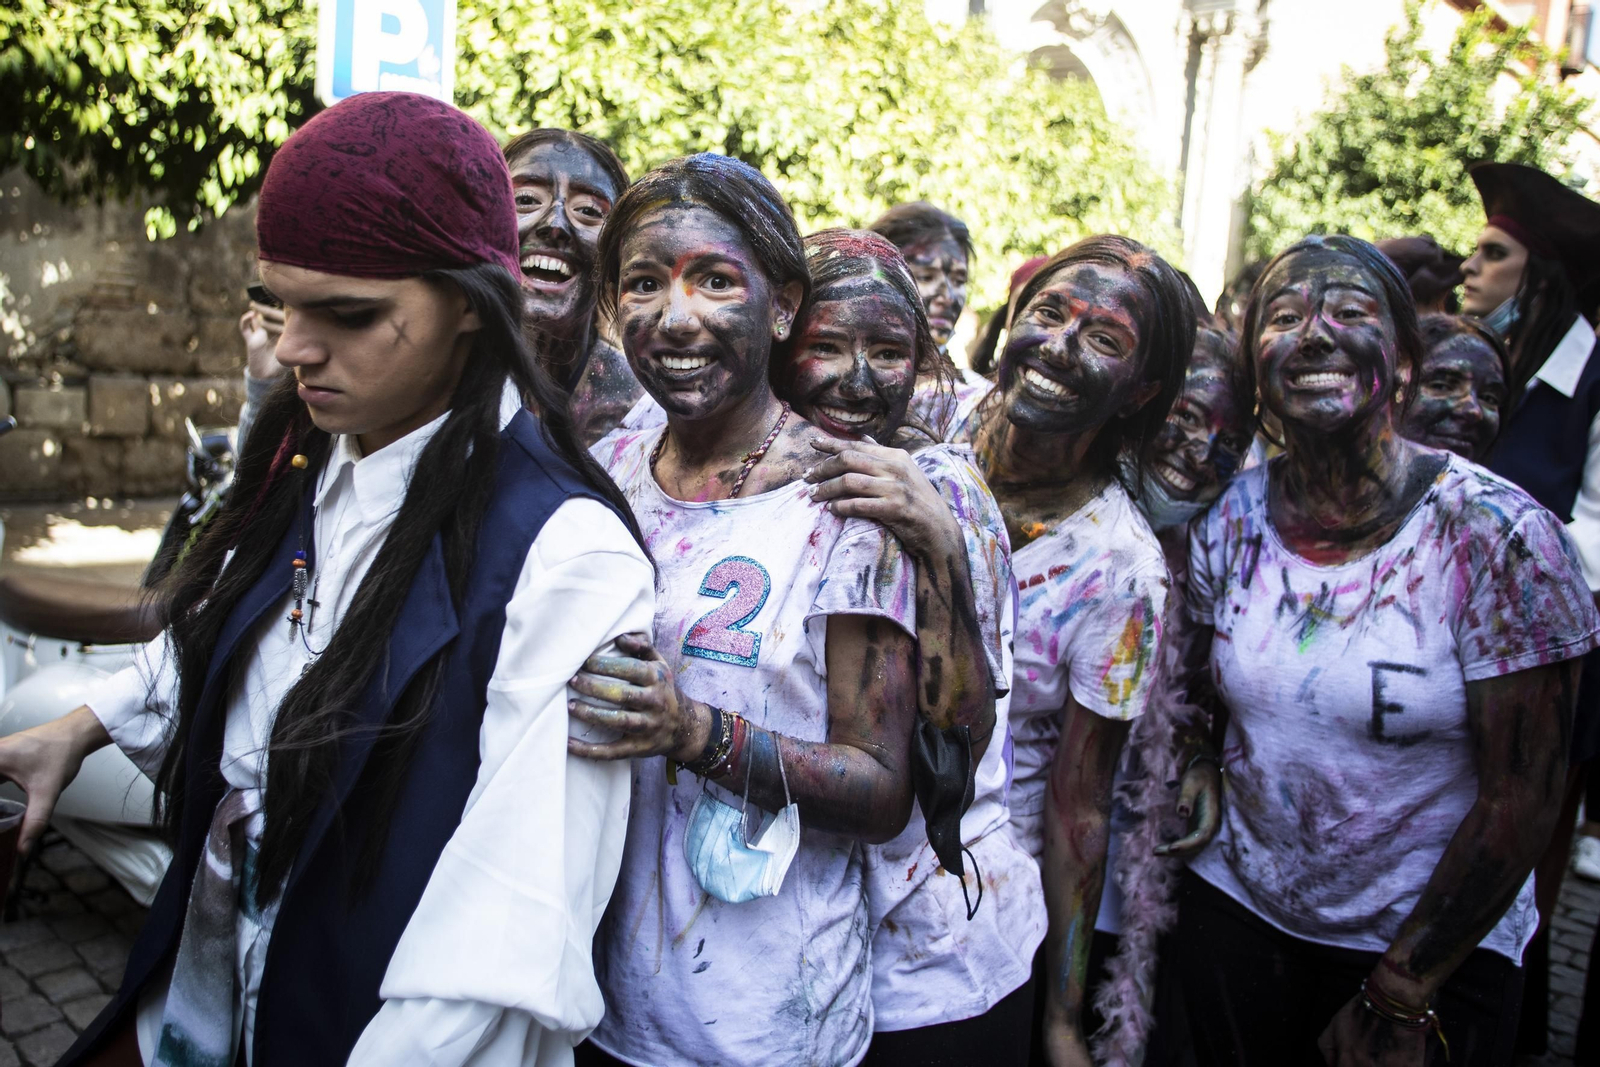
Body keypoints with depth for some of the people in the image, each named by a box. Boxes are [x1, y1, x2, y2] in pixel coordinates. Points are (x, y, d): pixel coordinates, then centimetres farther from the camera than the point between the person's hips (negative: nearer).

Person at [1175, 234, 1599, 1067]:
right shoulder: (1228, 521, -7)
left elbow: (1522, 800, -15)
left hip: (1434, 950, -3)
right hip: (1237, 909, 4)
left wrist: (1398, 999, -11)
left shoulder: (1496, 535, -18)